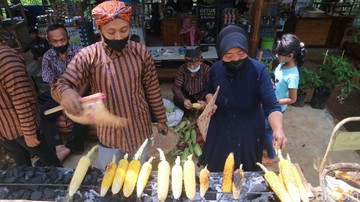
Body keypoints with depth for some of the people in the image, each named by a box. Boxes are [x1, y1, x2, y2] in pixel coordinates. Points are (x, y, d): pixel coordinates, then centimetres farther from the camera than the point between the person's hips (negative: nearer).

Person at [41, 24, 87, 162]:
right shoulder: (48, 57, -5)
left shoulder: (79, 52, -14)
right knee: (42, 114, -15)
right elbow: (52, 84, -2)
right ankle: (60, 148, -21)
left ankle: (69, 147, -19)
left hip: (80, 91, -3)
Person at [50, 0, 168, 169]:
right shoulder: (88, 56, -15)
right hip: (109, 133, -1)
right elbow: (63, 84, -19)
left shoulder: (140, 51, -10)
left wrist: (161, 119, 5)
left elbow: (152, 89, -2)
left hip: (140, 128, 1)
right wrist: (66, 92, -44)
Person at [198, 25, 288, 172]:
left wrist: (278, 130, -47)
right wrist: (210, 102, -14)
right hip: (221, 130, 3)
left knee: (246, 172, 22)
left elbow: (271, 106, -28)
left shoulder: (259, 70, -24)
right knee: (216, 168, 26)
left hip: (248, 132, -3)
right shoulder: (216, 68, -12)